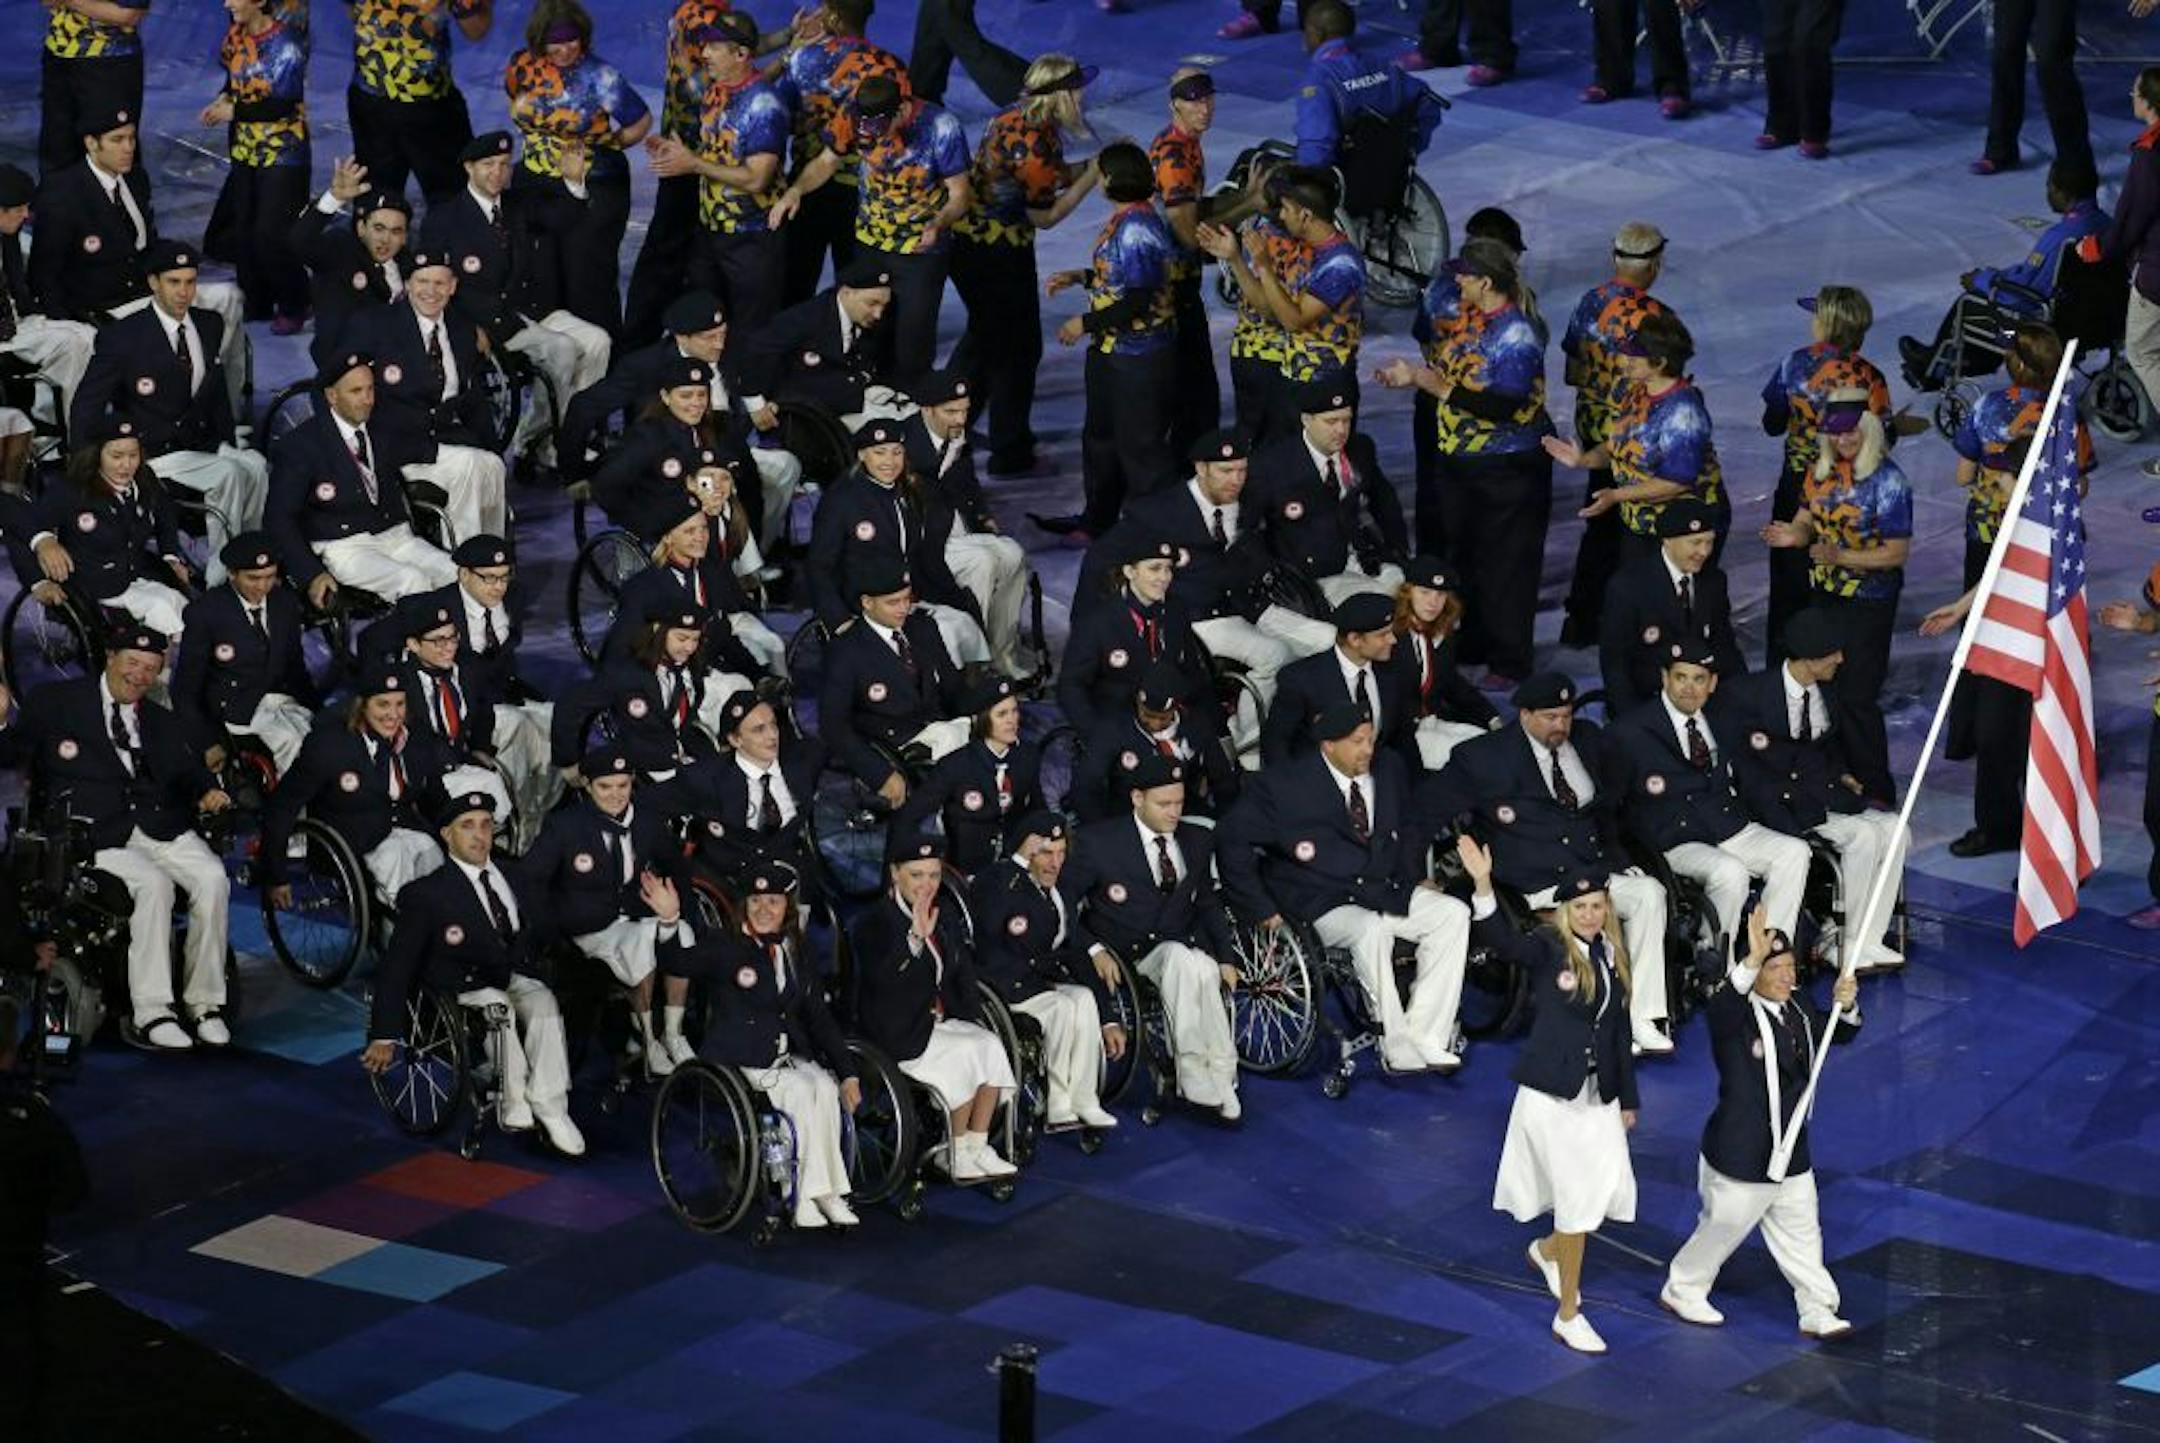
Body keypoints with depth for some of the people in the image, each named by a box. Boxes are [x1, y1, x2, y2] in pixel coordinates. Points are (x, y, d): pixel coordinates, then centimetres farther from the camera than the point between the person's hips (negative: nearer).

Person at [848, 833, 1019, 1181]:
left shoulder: (946, 919, 14)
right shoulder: (872, 922, -8)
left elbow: (964, 979, 18)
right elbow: (879, 977, -26)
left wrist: (971, 1020, 1)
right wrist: (915, 938, -39)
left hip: (942, 1020, 7)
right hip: (899, 1032, -7)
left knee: (990, 1045, -19)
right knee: (966, 1053, -24)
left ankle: (976, 1149, -17)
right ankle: (956, 1151, -10)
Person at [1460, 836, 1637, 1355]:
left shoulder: (1612, 957, 8)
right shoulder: (1549, 948, -10)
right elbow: (1503, 939, -32)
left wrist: (1628, 1099, 19)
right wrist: (1482, 885, -49)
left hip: (1599, 1096, 6)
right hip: (1551, 1094, -6)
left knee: (1612, 1191, 3)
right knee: (1578, 1198, -4)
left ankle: (1549, 1249, 36)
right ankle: (1568, 1315, 10)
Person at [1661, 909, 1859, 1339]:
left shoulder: (1798, 1008, 2)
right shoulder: (1735, 1015, -21)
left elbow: (1838, 1034, 15)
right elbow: (1719, 1009, -46)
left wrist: (1845, 1006, -10)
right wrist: (1752, 961, -62)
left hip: (1791, 1155, 7)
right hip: (1741, 1157, -7)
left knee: (1801, 1234, 13)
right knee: (1723, 1229, 12)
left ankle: (1818, 1312, 23)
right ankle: (1681, 1291, 34)